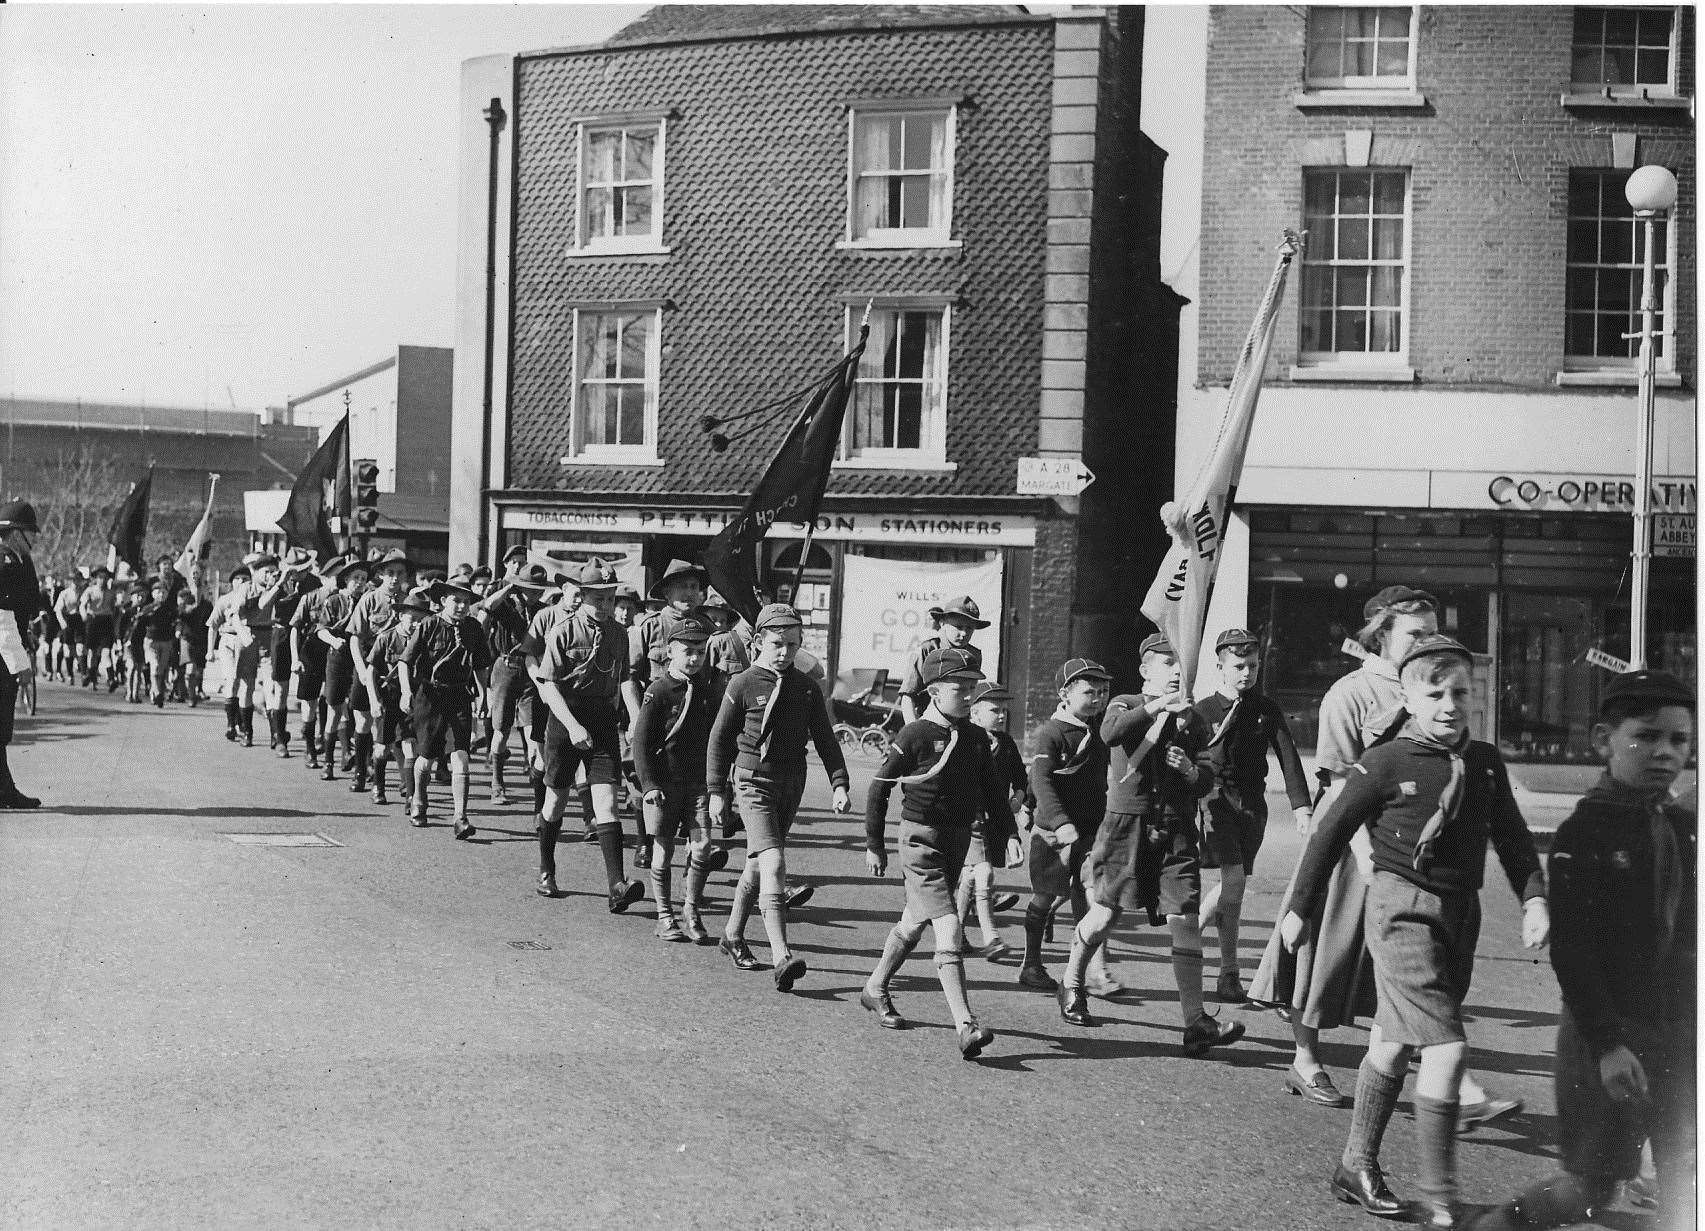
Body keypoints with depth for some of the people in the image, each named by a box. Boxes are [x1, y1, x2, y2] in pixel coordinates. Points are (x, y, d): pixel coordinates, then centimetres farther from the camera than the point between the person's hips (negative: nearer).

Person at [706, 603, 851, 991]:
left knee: (757, 865, 16)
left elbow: (825, 740, 7)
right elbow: (720, 739, 0)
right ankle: (781, 957, -25)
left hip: (791, 784, 5)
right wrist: (716, 791, 0)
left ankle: (733, 935, 35)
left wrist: (839, 784, -4)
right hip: (754, 783, -5)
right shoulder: (743, 685, -6)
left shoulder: (807, 688, 6)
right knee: (773, 864, -18)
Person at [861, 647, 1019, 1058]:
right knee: (949, 930, -15)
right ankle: (966, 1027, -21)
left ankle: (875, 989, 41)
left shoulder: (976, 739, 6)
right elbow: (878, 789, -6)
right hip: (921, 840, -7)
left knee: (915, 922, 20)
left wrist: (1007, 834, -1)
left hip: (959, 840, 7)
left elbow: (995, 790, 12)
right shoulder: (914, 736, -12)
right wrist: (874, 845, -3)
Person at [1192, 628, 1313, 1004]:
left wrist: (1301, 805, -16)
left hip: (1253, 804, 4)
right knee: (1234, 878, -16)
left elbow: (1288, 756, -4)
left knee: (1236, 881, 9)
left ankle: (1195, 923, 33)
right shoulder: (1203, 711, -4)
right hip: (1217, 799, -4)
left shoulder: (1267, 709, 5)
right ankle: (1229, 974, -5)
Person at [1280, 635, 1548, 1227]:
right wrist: (1300, 908, 3)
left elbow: (1512, 837, 12)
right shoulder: (1385, 764, -10)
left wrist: (1533, 897, -3)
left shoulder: (1486, 762, 6)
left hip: (1460, 913, 6)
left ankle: (1357, 1167, 30)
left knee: (1394, 1042, 17)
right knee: (1447, 1046, -15)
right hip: (1403, 910, -6)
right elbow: (1331, 833, -3)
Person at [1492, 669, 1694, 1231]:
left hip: (1683, 1033, 5)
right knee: (1593, 1182, 1)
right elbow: (1571, 949, -15)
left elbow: (1693, 934, 14)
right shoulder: (1584, 833, -12)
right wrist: (1605, 1043, -19)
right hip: (1610, 1032, -5)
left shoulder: (1686, 828, 6)